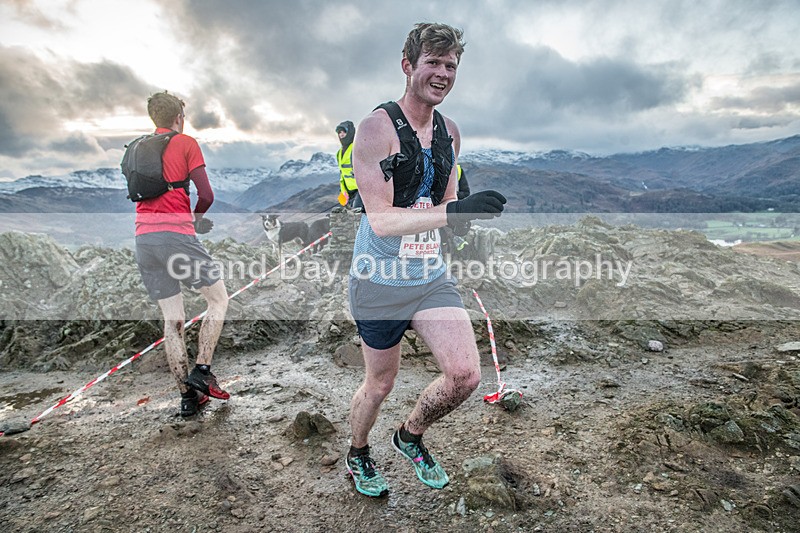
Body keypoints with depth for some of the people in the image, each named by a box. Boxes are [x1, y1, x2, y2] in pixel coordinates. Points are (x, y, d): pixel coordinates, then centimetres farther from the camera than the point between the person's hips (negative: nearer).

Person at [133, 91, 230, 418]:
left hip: (143, 238, 6)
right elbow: (206, 196, -7)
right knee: (218, 299, 10)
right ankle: (201, 371, 0)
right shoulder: (186, 143, 2)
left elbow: (138, 193, 22)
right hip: (176, 235, -6)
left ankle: (188, 396, 12)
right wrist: (196, 219, 14)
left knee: (172, 320, 9)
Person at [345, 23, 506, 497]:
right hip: (381, 283, -5)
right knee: (380, 384, 11)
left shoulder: (450, 132, 7)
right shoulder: (377, 127, -14)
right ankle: (358, 454, 43)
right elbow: (381, 220, -23)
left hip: (432, 277, 5)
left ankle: (412, 435, 27)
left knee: (466, 375, -4)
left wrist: (464, 213, -4)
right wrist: (453, 211, -34)